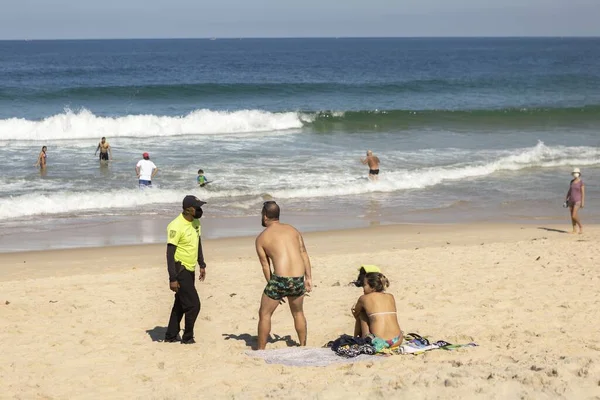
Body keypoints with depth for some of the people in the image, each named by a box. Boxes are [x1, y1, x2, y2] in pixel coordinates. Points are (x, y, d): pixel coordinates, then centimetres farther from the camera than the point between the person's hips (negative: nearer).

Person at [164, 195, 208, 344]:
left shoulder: (196, 223, 4)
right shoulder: (176, 226, -23)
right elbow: (170, 253, -22)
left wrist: (202, 265, 19)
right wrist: (172, 278, -24)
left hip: (190, 270, 9)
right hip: (180, 270, -9)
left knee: (180, 304, 17)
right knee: (193, 305, -6)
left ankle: (171, 336, 27)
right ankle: (188, 337, 9)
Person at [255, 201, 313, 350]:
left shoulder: (261, 238, 3)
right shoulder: (292, 229, 13)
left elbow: (265, 266, 4)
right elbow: (304, 254, 8)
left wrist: (273, 288, 10)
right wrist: (309, 278, 9)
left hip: (280, 279, -4)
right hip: (298, 278, 4)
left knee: (264, 314, 13)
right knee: (298, 313, 25)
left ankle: (260, 350, 16)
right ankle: (303, 347, 30)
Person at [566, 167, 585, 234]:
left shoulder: (581, 182, -10)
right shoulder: (572, 181, 9)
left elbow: (583, 193, -12)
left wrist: (583, 202, -17)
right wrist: (566, 200, 11)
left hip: (577, 200, -7)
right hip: (571, 200, 7)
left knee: (574, 216, -16)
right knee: (572, 216, 6)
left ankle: (581, 227, 4)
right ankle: (574, 230, 13)